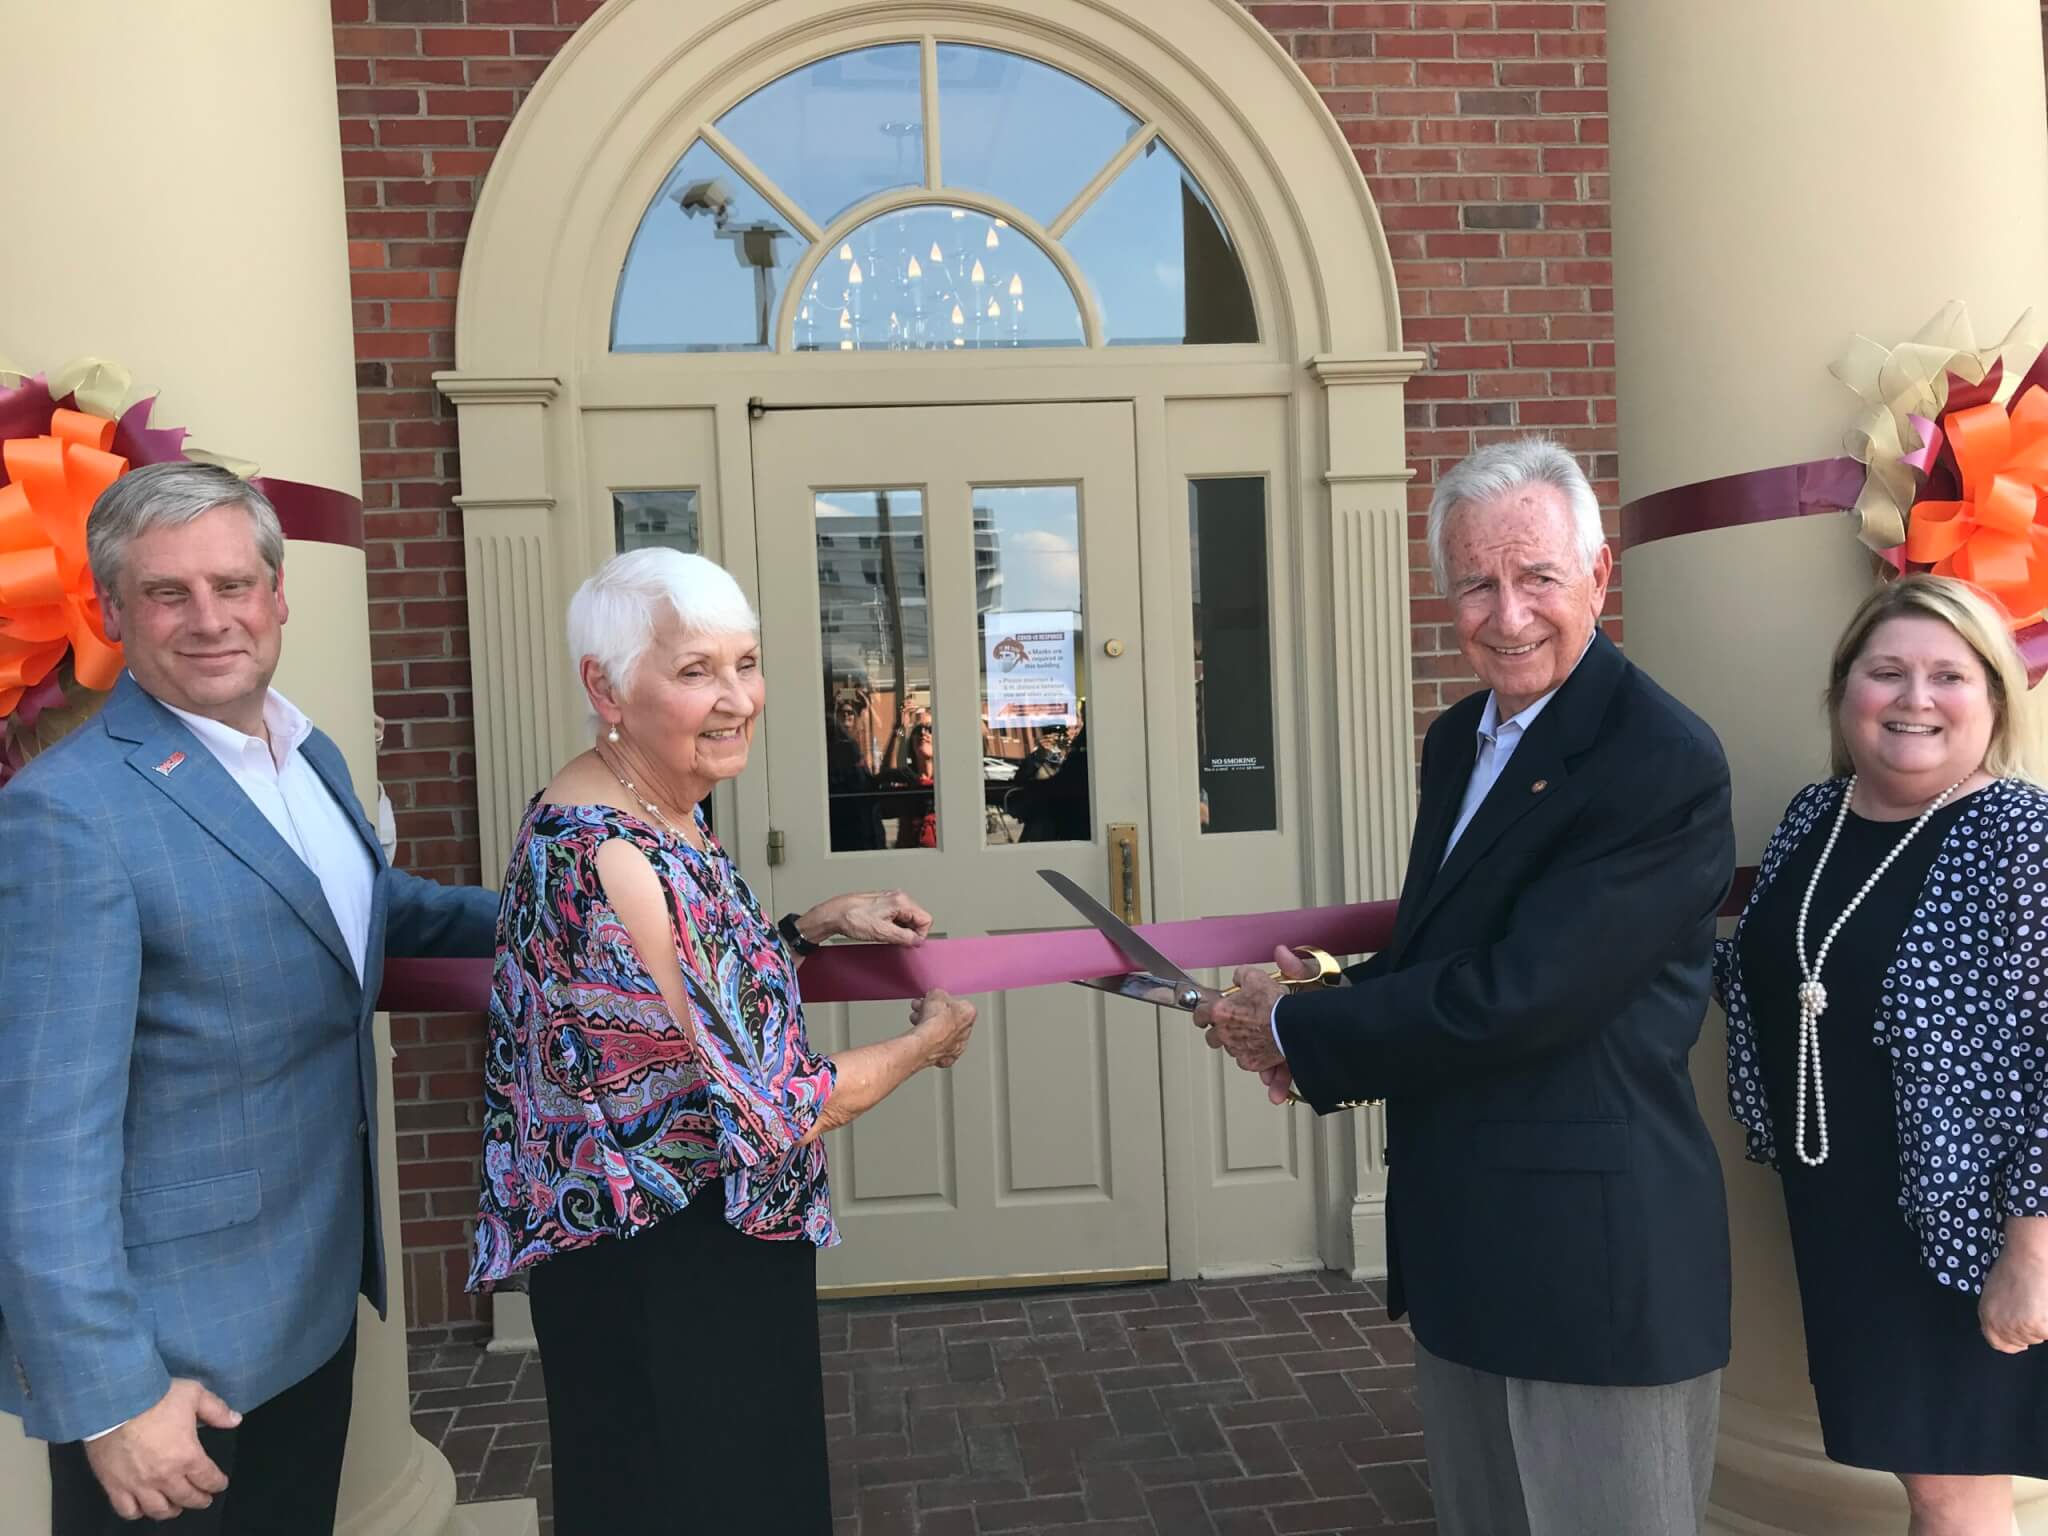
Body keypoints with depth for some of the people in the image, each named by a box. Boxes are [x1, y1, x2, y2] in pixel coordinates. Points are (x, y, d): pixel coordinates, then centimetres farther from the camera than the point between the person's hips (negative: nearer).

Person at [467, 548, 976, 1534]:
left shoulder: (657, 813, 0)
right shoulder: (613, 864, -28)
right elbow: (768, 1117, -24)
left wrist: (817, 927, 3)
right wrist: (929, 1041, -8)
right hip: (665, 1283, -9)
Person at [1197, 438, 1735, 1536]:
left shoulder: (1663, 763, -20)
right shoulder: (1460, 739, 7)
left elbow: (1513, 995, -25)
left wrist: (1294, 1031, -14)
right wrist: (1333, 1010, -5)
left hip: (1596, 1266, -8)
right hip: (1458, 1244, 8)